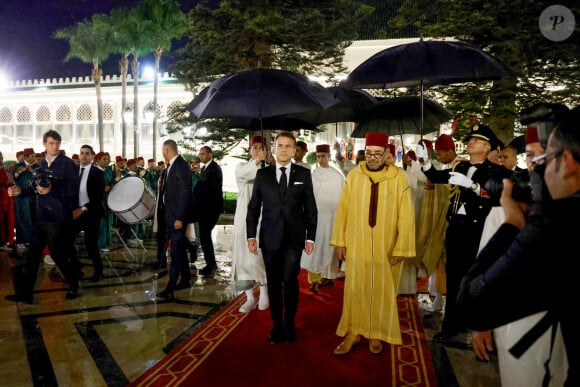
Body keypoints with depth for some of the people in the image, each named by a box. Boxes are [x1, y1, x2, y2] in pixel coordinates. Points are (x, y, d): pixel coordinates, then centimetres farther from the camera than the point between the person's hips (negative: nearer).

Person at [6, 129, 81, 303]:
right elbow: (39, 188, 20)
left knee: (57, 253, 0)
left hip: (58, 216, -6)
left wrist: (51, 191, -23)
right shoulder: (42, 164, 12)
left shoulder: (68, 164, -9)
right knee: (34, 253, 9)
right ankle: (24, 292, 17)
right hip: (42, 215, 7)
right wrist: (21, 191, 5)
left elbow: (73, 190, -14)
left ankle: (74, 284, 22)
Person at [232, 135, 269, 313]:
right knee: (243, 256, 3)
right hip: (244, 218, 2)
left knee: (260, 255, -4)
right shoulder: (242, 166, 5)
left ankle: (264, 293, 16)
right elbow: (243, 174, -22)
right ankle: (250, 298, 13)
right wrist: (256, 162, -37)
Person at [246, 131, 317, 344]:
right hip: (270, 238, 1)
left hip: (294, 238, -1)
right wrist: (251, 235, -1)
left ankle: (290, 325, 18)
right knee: (273, 283, 8)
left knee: (290, 280, -2)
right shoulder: (262, 174, 6)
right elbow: (253, 206, 6)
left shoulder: (304, 174, 4)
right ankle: (277, 326, 23)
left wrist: (310, 237, 0)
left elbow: (310, 208, 4)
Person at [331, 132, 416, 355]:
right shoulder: (353, 176, -2)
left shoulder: (398, 178, -7)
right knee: (355, 290, 9)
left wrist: (401, 248, -7)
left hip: (386, 248, -1)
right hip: (357, 245, 1)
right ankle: (353, 332, 24)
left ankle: (377, 333, 28)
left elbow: (406, 215, -6)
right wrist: (340, 241, 0)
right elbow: (343, 209, 1)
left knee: (382, 291, 11)